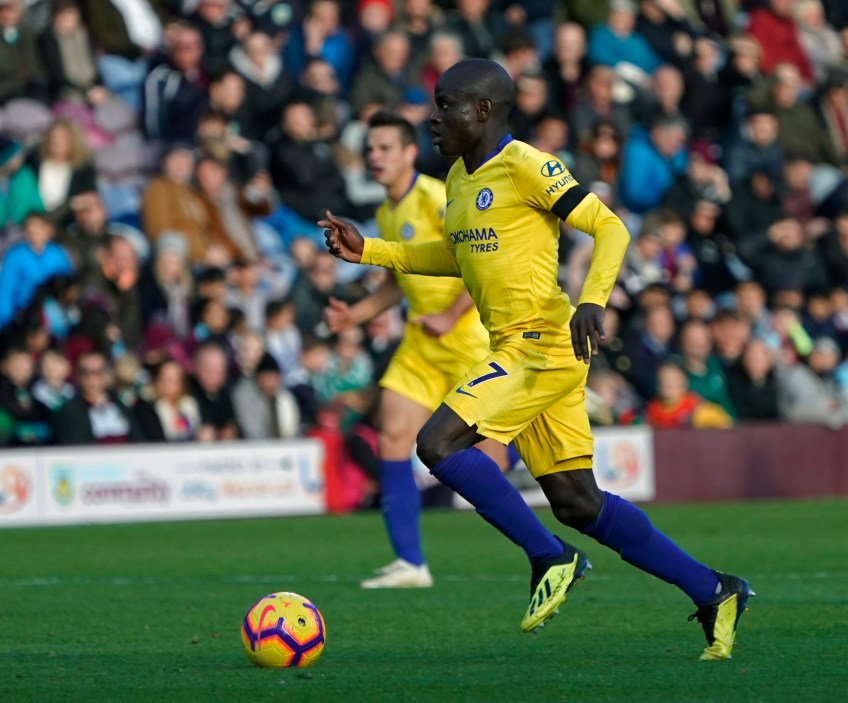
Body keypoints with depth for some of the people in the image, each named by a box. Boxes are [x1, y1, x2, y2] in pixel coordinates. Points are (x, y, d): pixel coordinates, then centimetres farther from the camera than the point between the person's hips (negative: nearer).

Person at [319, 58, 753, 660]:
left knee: (438, 443, -18)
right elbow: (457, 256, 31)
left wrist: (592, 301, -28)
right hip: (517, 351, 9)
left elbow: (610, 228, -13)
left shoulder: (526, 167, -11)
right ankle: (713, 593, 14)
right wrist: (366, 251, 22)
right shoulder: (460, 178, 16)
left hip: (544, 343, -9)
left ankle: (550, 558, -8)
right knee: (577, 503, 8)